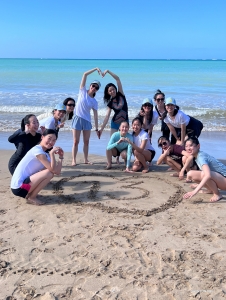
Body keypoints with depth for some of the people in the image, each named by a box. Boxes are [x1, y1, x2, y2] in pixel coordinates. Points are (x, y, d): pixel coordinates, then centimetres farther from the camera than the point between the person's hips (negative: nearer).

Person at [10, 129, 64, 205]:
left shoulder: (45, 154, 13)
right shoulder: (37, 150, -15)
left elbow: (57, 171, 6)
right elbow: (53, 170, -22)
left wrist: (61, 157, 4)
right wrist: (52, 153, -21)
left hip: (22, 186, 10)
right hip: (19, 187, -10)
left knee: (50, 172, 15)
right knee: (49, 173, -19)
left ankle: (29, 194, 12)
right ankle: (31, 197, -5)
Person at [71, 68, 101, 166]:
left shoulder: (94, 102, 3)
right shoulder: (83, 91, 0)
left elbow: (95, 115, 3)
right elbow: (85, 74, -5)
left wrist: (97, 129, 0)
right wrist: (96, 69, -4)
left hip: (87, 121, 2)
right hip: (77, 118, -2)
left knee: (86, 141, 6)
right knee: (76, 141, -2)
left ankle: (86, 159, 17)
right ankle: (73, 160, 3)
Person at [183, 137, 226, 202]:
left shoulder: (201, 157, -24)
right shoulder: (197, 156, 3)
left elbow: (208, 175, -40)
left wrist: (195, 191, -44)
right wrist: (200, 184, 24)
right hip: (216, 178, 9)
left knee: (204, 174, -38)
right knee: (190, 174, -2)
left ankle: (217, 194, -12)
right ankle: (211, 189, 11)